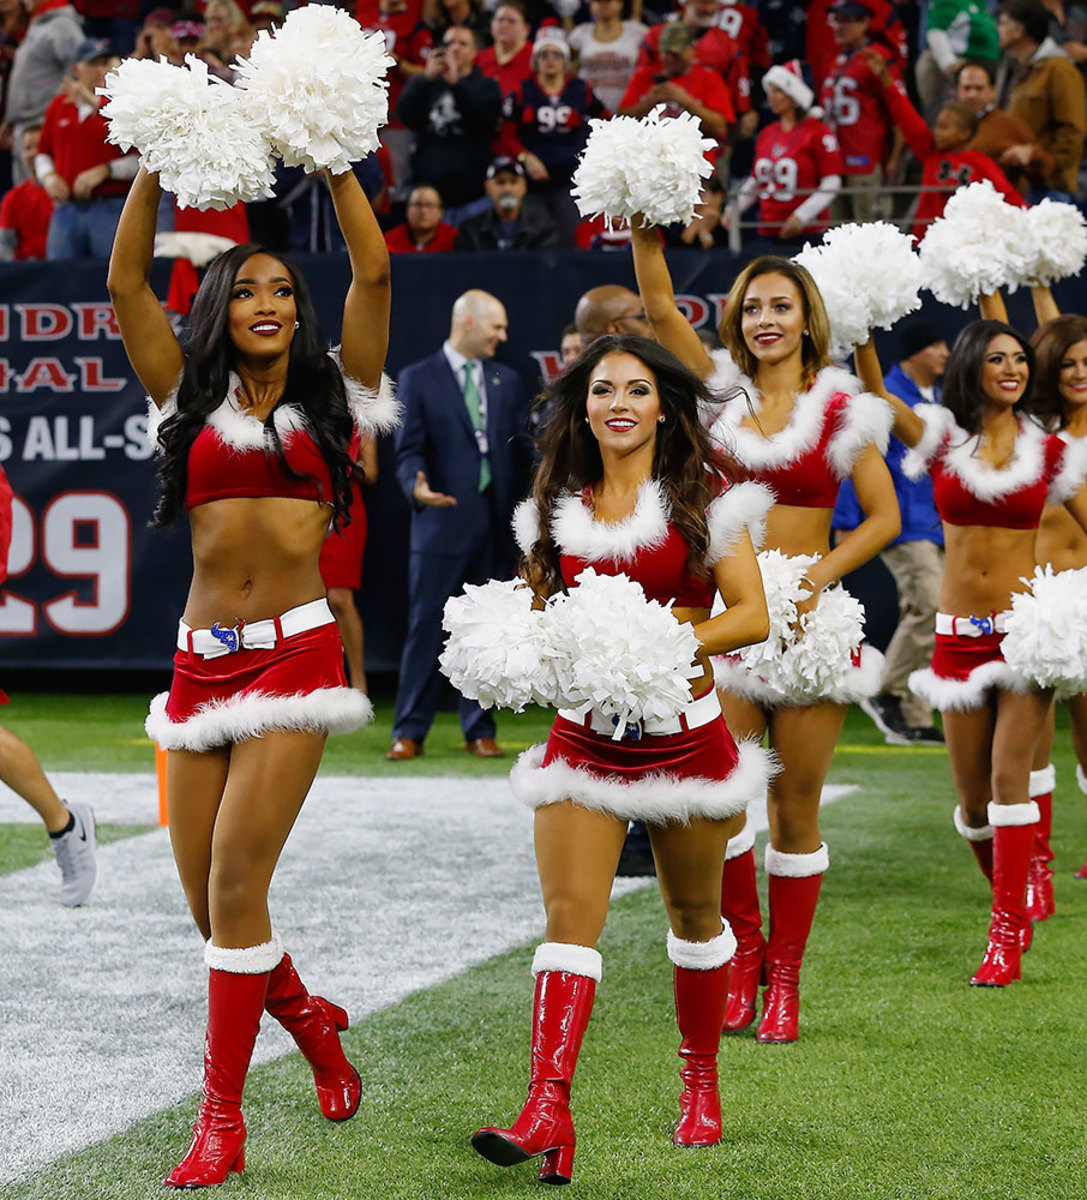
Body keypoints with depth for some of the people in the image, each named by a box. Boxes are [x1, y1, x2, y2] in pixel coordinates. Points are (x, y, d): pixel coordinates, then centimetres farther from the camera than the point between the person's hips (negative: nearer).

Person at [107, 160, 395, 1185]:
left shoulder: (331, 398, 8)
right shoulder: (191, 401, 13)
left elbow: (374, 272, -2)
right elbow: (125, 284, 5)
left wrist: (333, 166, -3)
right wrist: (156, 170, -1)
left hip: (293, 653, -3)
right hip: (201, 663, 4)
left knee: (235, 881, -13)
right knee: (206, 898, 4)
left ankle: (221, 1120, -6)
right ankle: (309, 1021, 34)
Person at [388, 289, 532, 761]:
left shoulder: (507, 381, 14)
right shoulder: (419, 379, 1)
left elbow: (522, 451, 13)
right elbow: (409, 451, -5)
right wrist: (417, 487, -26)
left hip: (496, 525, 4)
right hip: (443, 522, -4)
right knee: (426, 630, -3)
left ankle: (479, 730, 13)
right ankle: (409, 732, 1)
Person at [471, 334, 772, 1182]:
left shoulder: (704, 496, -2)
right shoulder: (558, 507, 8)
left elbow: (752, 615, -8)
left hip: (683, 733, -2)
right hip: (585, 737, 2)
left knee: (694, 915, 13)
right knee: (569, 915, -13)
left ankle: (701, 1084, 33)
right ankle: (548, 1113, -23)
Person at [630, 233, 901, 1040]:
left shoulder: (840, 407, 2)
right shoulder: (724, 392, 8)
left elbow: (884, 517, 0)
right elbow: (659, 307, -1)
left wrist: (815, 577, -13)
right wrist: (647, 225, -13)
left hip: (811, 620, -1)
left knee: (795, 812, 3)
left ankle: (784, 975, 13)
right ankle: (742, 949, 12)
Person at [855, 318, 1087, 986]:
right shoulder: (942, 439, 3)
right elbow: (873, 391, -9)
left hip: (1025, 628, -2)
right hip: (959, 632, 2)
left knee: (1009, 776, -12)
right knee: (972, 800, 4)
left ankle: (1008, 935, -7)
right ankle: (1011, 896, 30)